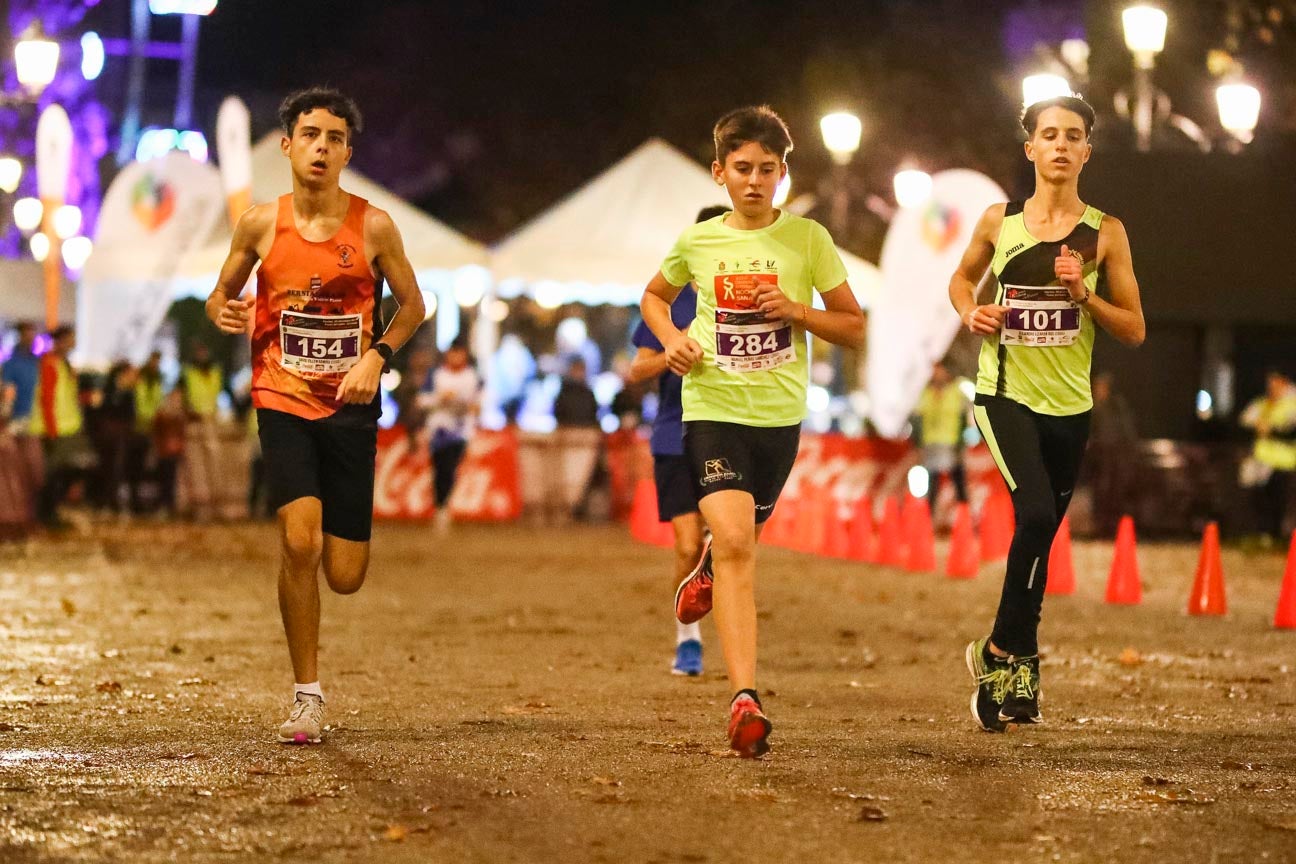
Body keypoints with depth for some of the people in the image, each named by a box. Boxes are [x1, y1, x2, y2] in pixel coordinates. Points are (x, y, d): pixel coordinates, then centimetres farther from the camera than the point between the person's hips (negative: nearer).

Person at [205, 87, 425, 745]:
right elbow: (221, 295, 13)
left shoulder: (373, 227, -3)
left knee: (344, 577, 0)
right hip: (283, 401, 0)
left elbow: (412, 306, 8)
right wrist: (225, 313, -10)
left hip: (350, 406, 1)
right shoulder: (261, 224, -1)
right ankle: (307, 697, -6)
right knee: (299, 542, -21)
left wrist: (376, 356, -9)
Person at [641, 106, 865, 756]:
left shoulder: (808, 239, -1)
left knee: (739, 536, 18)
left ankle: (706, 567, 58)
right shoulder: (696, 242, 2)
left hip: (779, 413, 2)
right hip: (712, 408, -2)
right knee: (735, 543, -18)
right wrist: (670, 338, 1)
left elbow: (855, 329, 4)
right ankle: (745, 700, -24)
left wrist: (796, 310, -13)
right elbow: (653, 297, 22)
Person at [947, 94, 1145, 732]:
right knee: (1036, 514, -23)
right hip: (1006, 393, -2)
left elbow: (1134, 330, 2)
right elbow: (962, 279, 20)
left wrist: (1084, 293, -14)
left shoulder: (1104, 233, 0)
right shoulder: (998, 222, 1)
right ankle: (1014, 656, -10)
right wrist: (971, 312, -2)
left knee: (1039, 534, 9)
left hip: (1070, 406, 2)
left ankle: (1000, 657, 28)